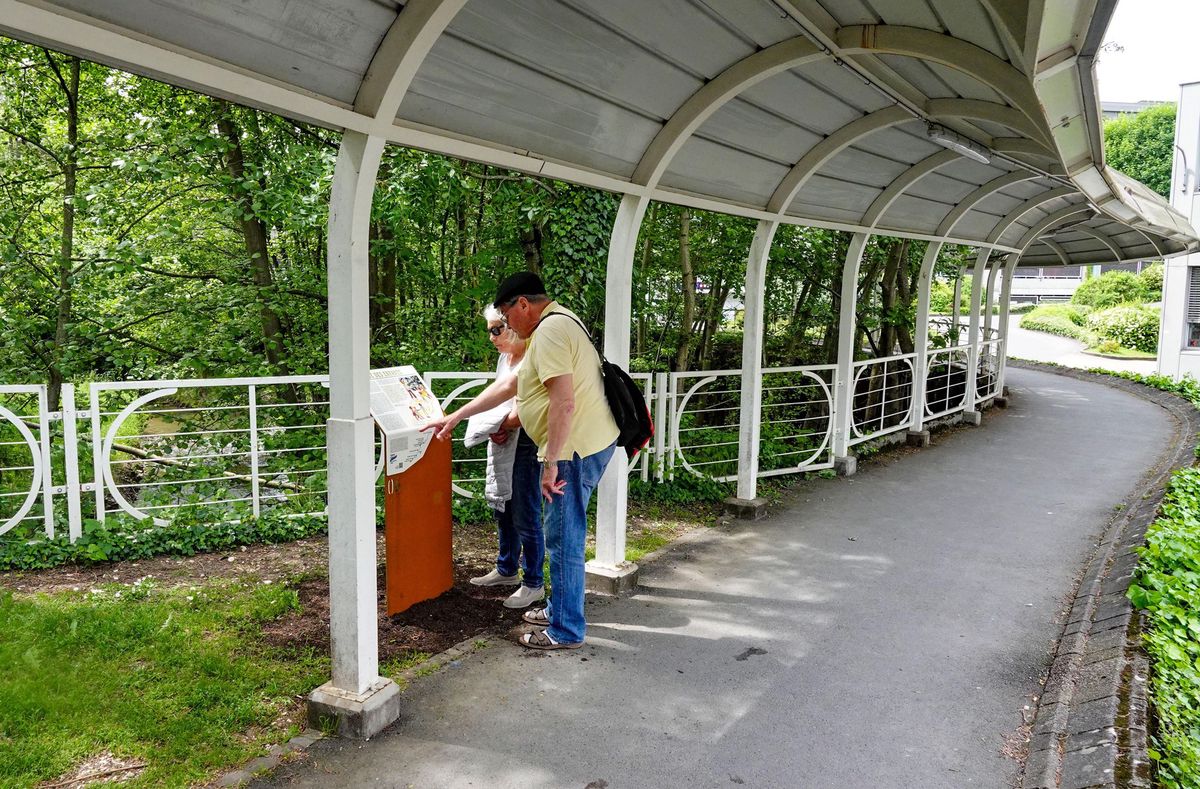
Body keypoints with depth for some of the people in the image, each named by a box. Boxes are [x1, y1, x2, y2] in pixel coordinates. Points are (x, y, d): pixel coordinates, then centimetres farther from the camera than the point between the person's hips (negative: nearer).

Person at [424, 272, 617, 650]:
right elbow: (509, 384, 22)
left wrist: (550, 463, -21)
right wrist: (455, 417, 22)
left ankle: (565, 631, 12)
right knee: (564, 536, 21)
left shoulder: (550, 330, -16)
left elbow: (564, 403, -26)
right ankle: (559, 608, 35)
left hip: (575, 448, -11)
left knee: (563, 541, 0)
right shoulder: (556, 324, 18)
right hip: (590, 443, 11)